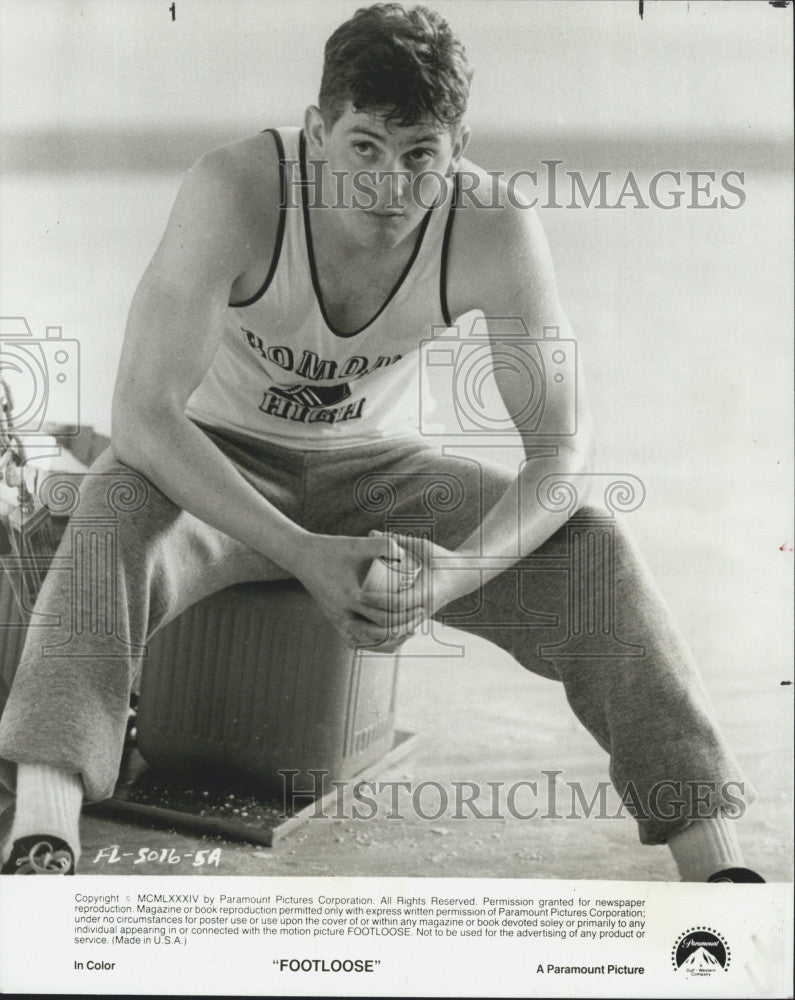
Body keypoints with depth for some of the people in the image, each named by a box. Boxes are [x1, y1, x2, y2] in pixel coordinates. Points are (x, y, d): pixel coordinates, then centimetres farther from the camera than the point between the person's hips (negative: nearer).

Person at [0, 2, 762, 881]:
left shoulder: (496, 228, -20)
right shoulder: (234, 189, -26)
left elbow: (564, 447, -17)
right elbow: (141, 413, -29)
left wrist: (462, 569, -37)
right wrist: (305, 555, -39)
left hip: (376, 464, 2)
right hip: (218, 463, -1)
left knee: (590, 541, -20)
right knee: (117, 512, -36)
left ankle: (717, 864, -18)